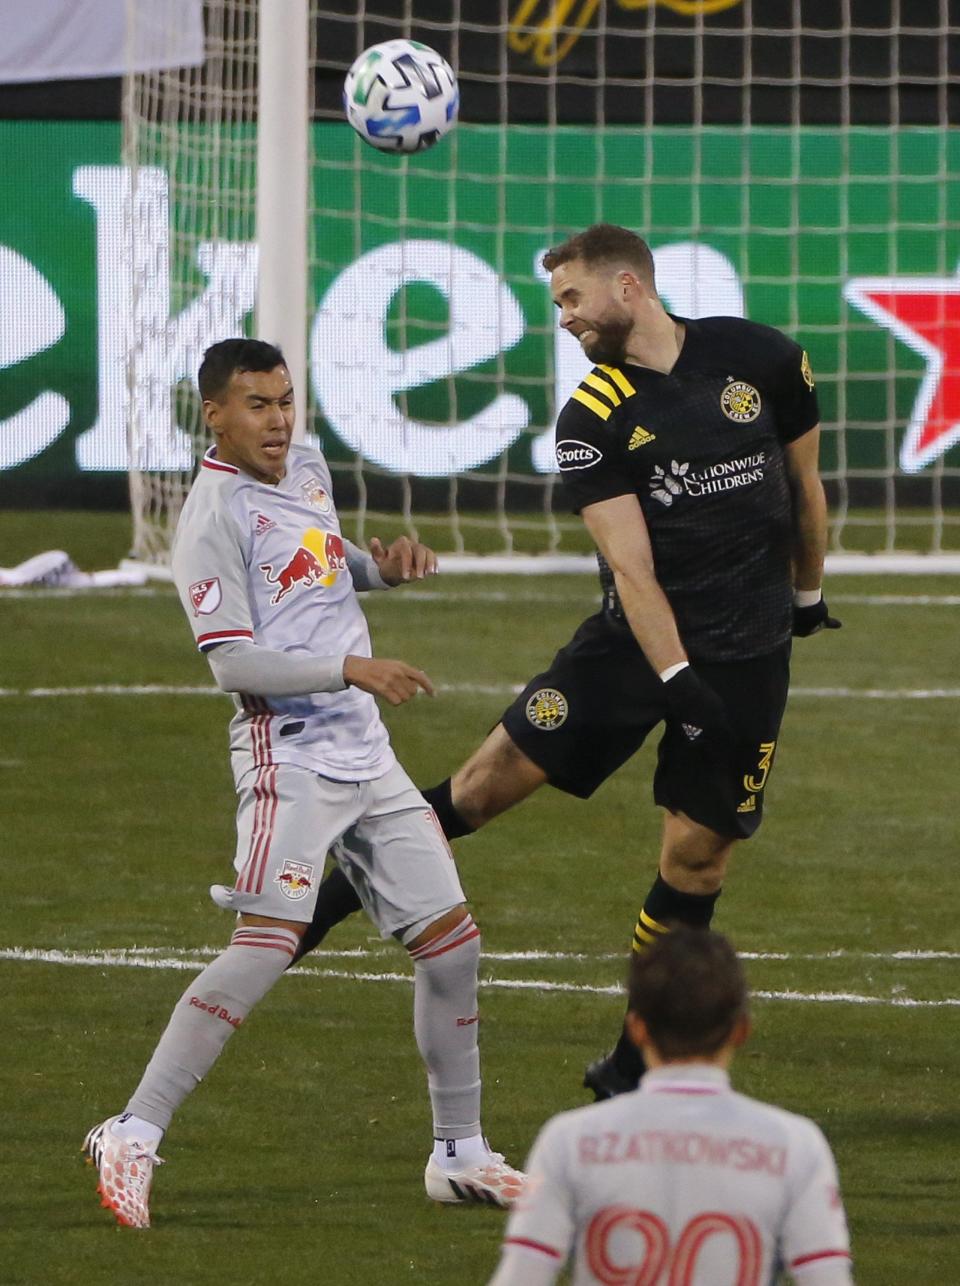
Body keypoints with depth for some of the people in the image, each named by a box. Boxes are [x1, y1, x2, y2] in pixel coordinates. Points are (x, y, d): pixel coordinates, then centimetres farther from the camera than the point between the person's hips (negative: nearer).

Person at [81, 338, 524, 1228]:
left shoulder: (308, 470, 13)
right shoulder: (214, 515, -12)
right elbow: (233, 661, -18)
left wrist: (381, 567, 10)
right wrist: (350, 669, -26)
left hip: (365, 754, 8)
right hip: (289, 756, -8)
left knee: (450, 941, 8)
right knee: (266, 946, -22)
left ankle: (459, 1153, 20)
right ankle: (132, 1136, -20)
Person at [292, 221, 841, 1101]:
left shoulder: (760, 359, -4)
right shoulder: (593, 416, -6)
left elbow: (804, 483, 12)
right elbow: (631, 565, -14)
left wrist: (807, 595, 20)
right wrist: (676, 679, -24)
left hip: (749, 652, 0)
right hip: (638, 636, 0)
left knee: (698, 855, 0)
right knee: (492, 778, -7)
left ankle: (630, 1069, 13)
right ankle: (341, 892, 11)